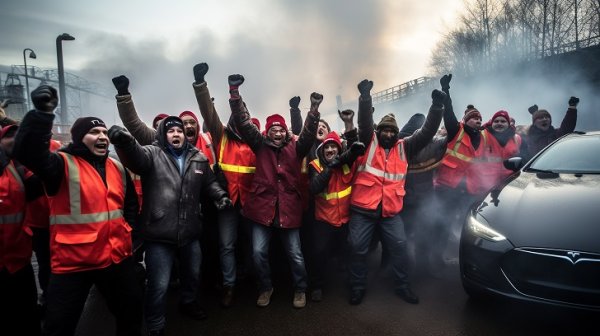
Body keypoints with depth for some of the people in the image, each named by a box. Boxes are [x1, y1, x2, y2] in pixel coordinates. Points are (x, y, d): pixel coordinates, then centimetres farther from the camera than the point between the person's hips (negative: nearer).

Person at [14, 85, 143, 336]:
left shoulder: (117, 168, 9)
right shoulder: (63, 164, -9)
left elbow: (131, 202, 21)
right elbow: (27, 152, -30)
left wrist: (127, 228, 8)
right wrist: (42, 113, -40)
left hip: (117, 258, 5)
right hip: (72, 262, -5)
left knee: (131, 315, 21)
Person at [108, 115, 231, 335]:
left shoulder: (199, 158, 6)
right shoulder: (152, 154, -8)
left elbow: (209, 183, 18)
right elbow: (135, 155, -30)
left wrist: (220, 195, -2)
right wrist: (125, 142, -53)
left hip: (190, 232, 5)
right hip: (159, 234, -5)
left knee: (193, 275, 26)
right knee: (159, 285, 6)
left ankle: (189, 303, 55)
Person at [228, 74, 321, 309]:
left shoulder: (295, 148, 3)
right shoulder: (260, 145, 2)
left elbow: (309, 133, -12)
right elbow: (243, 123, -6)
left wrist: (314, 109, -28)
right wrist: (234, 92, -16)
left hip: (288, 208, 0)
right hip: (263, 207, 1)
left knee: (295, 254, 10)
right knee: (258, 252, 5)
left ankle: (300, 289, 32)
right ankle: (266, 287, 30)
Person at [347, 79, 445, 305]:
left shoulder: (404, 148, 11)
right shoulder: (369, 142, 4)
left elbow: (427, 132, 4)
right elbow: (364, 122, -12)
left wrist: (437, 106, -8)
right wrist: (365, 96, -27)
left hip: (391, 210, 2)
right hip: (363, 208, -2)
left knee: (399, 247, 5)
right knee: (358, 248, 3)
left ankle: (403, 286, 26)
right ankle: (358, 288, 22)